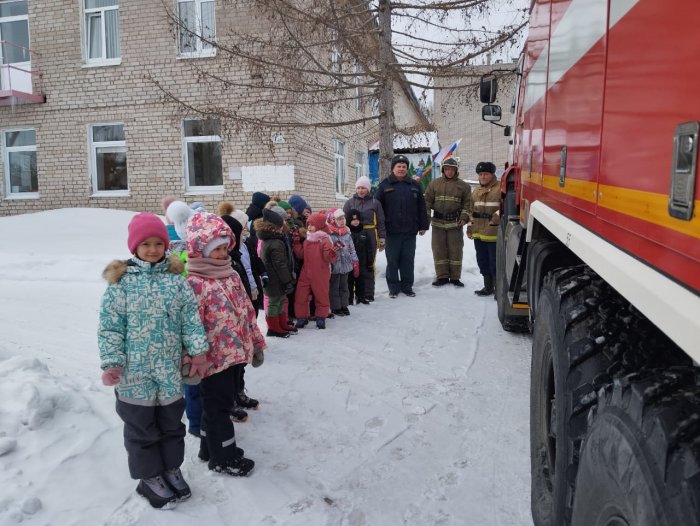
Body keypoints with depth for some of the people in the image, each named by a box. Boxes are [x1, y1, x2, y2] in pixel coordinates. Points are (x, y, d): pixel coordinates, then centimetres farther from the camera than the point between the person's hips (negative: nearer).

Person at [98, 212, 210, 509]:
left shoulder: (176, 279, 0)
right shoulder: (121, 282, -9)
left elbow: (191, 318, 0)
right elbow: (110, 327, -9)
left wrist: (198, 350, -6)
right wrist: (111, 363, -15)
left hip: (170, 370, 3)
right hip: (134, 372, -3)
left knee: (172, 423, 18)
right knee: (141, 427, 13)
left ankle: (171, 469, 38)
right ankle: (149, 477, 31)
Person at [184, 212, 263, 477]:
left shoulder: (231, 275, 6)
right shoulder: (194, 284, -19)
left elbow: (247, 310, 13)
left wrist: (256, 343, 16)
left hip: (235, 353, 8)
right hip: (214, 357, -8)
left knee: (223, 403, 22)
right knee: (218, 407, 8)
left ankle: (211, 447, 41)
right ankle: (223, 458, 25)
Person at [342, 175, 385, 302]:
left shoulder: (375, 203, 7)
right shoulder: (349, 203, 8)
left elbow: (381, 222, 8)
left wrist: (382, 238, 3)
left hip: (370, 238, -1)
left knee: (368, 266, 3)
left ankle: (368, 294, 11)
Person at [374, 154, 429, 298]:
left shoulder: (414, 186, 11)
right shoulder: (385, 185, 3)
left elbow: (421, 207, 12)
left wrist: (423, 226, 8)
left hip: (410, 231, 2)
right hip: (392, 231, -2)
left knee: (408, 260, 7)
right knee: (392, 261, 4)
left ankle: (407, 286, 18)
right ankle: (393, 288, 14)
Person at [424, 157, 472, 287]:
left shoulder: (463, 186, 5)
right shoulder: (434, 183, 6)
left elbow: (467, 204, 5)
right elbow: (427, 201, 5)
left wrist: (464, 217, -8)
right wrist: (426, 218, -2)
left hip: (455, 223, -1)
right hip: (438, 223, 1)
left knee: (455, 250, 4)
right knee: (439, 250, 5)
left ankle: (455, 277, 13)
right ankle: (442, 276, 14)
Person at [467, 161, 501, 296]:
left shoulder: (500, 189, -7)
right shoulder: (476, 191, 17)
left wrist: (497, 216, -25)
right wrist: (470, 226, 18)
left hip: (494, 234, -7)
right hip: (478, 234, 8)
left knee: (495, 262, -3)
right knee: (482, 262, 14)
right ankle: (488, 287, 27)